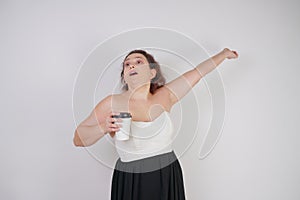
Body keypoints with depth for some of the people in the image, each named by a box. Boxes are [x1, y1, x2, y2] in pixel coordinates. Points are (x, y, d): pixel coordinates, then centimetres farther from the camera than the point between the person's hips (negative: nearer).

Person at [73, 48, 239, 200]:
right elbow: (78, 139, -5)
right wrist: (104, 127, -24)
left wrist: (224, 53, 19)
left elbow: (197, 73, 8)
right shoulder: (112, 103, -9)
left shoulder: (164, 97, -2)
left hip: (169, 180, 3)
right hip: (130, 184, -2)